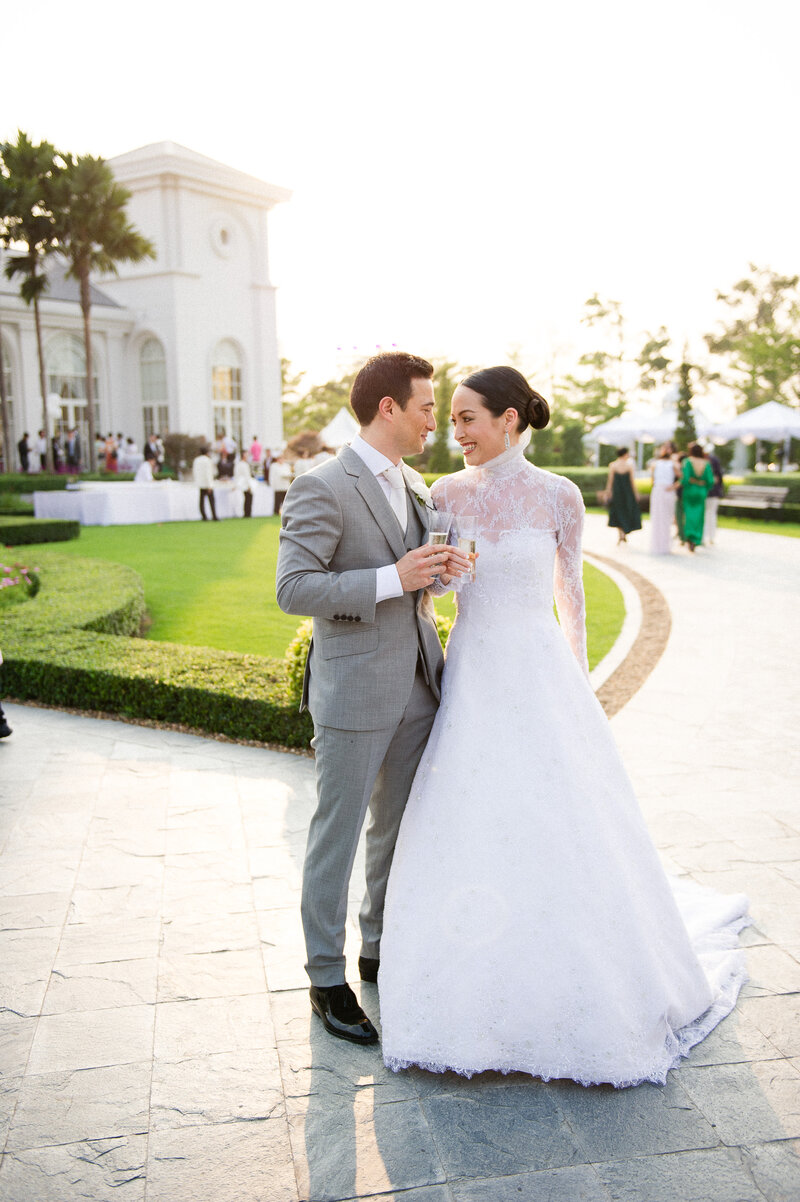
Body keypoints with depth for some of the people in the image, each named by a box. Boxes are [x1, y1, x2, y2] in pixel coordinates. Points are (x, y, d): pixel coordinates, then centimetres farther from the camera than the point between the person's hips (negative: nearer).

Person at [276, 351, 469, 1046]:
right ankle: (327, 977, 23)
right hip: (355, 694, -8)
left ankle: (382, 950, 37)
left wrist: (442, 566, -1)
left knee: (398, 830, 19)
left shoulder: (414, 486, 12)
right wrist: (394, 578, -24)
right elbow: (293, 590, -20)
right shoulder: (322, 488, -14)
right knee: (338, 837, 6)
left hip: (416, 688, 8)